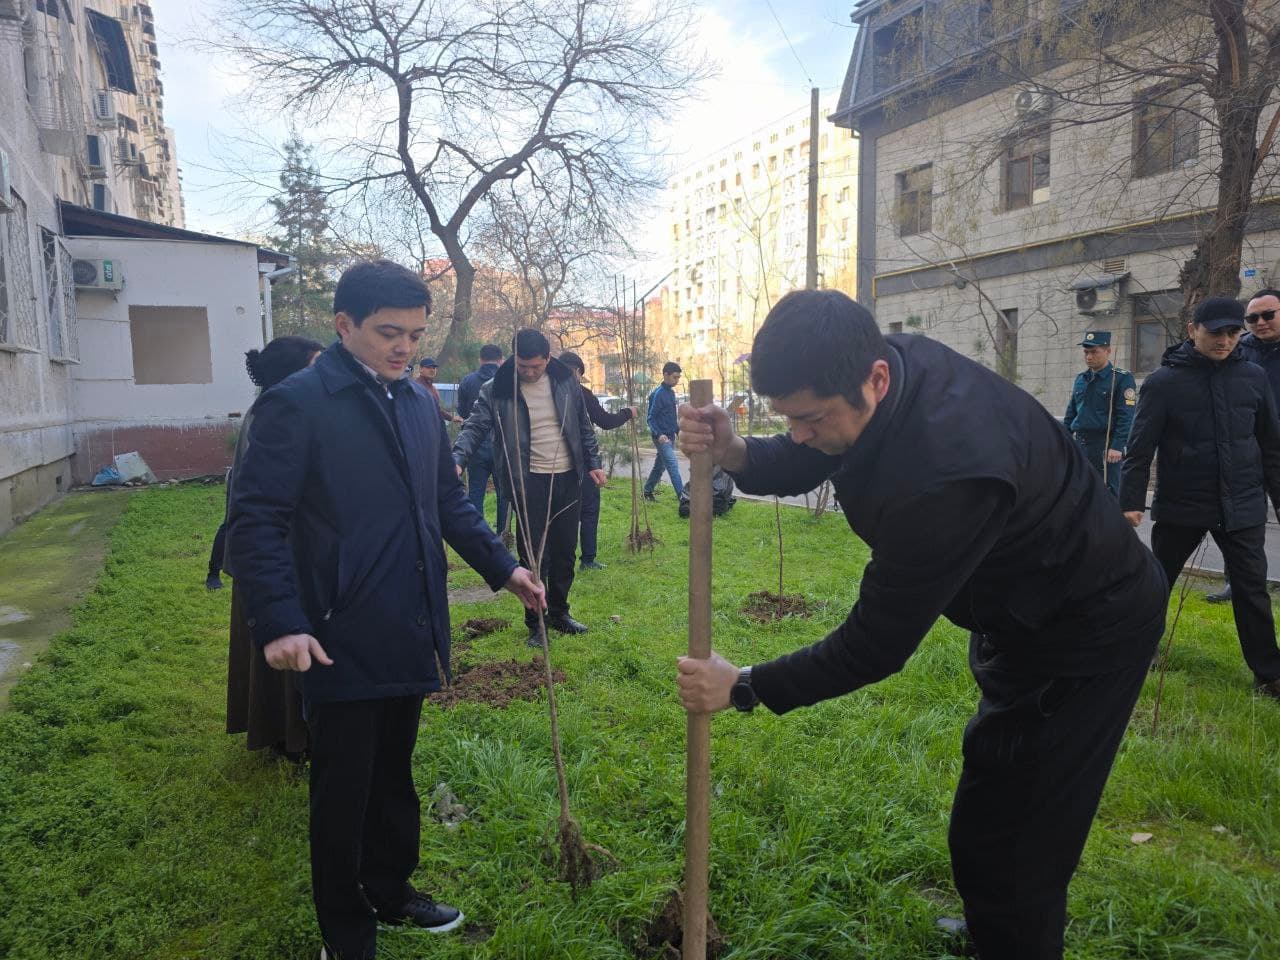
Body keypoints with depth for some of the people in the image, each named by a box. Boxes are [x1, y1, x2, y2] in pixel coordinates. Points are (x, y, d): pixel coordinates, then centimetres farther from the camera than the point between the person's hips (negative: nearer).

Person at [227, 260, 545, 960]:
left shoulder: (419, 401, 9)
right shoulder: (296, 403, -11)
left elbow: (448, 500, 16)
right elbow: (257, 521, -14)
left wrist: (502, 567, 9)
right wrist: (279, 623, -21)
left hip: (409, 633, 6)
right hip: (341, 640, -6)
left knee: (393, 777, 21)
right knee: (342, 793, 10)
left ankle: (389, 893, 42)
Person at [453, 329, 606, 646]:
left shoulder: (566, 382, 2)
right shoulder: (496, 390, -8)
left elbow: (584, 427, 11)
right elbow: (474, 427, -11)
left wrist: (593, 463, 8)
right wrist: (458, 460, -29)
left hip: (567, 478, 4)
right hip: (529, 481, -3)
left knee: (565, 550, 13)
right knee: (533, 554, -1)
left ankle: (559, 613, 29)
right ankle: (535, 624, 14)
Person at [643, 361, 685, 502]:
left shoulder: (671, 392, 12)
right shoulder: (657, 393, -14)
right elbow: (651, 417, -15)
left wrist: (679, 431, 17)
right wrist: (659, 434, -27)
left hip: (671, 436, 8)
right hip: (662, 437, -8)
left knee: (659, 465, 14)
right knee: (673, 465, -13)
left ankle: (647, 491, 26)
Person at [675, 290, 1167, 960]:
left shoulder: (945, 474, -41)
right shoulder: (888, 365, -15)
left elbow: (875, 645, -30)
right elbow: (799, 464, 1)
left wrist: (743, 689, -19)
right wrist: (735, 453, -21)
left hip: (1087, 634, -9)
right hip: (1018, 615, 9)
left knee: (1012, 856, -2)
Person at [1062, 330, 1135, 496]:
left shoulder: (1122, 378, -4)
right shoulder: (1080, 379, 15)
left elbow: (1126, 417, -11)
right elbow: (1070, 414, 19)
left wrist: (1117, 446, -19)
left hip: (1106, 448, -6)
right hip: (1080, 446, 6)